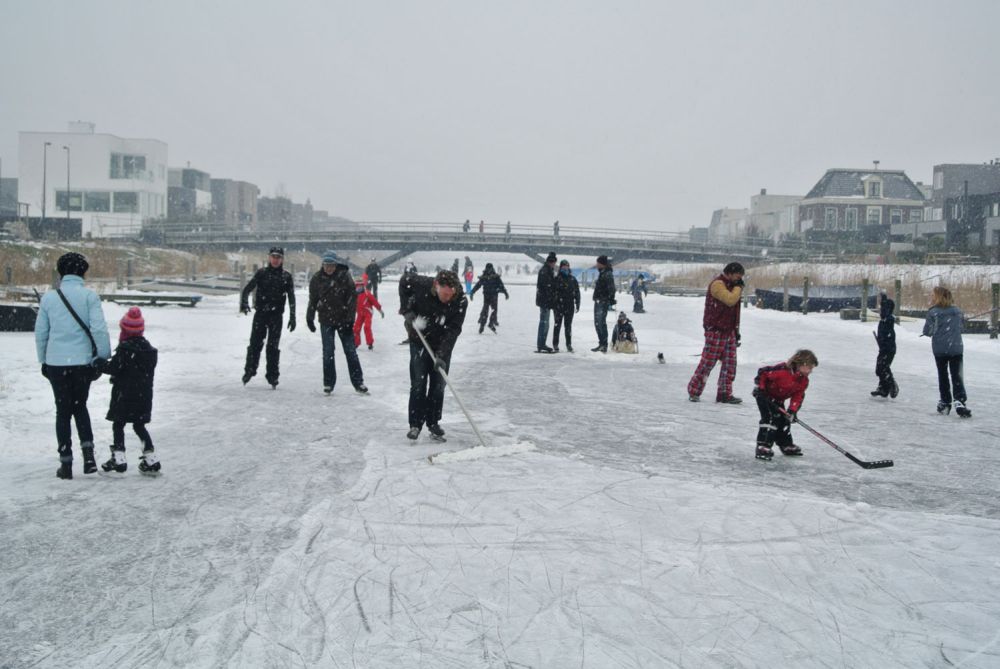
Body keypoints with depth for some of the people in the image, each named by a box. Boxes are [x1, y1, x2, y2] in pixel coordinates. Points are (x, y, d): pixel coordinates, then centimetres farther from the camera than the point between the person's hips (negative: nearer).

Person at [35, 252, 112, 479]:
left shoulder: (48, 297, 3)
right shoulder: (89, 296, -6)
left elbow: (40, 332, 8)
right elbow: (99, 329, -12)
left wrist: (43, 361, 19)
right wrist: (104, 357, -3)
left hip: (56, 363, 1)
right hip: (83, 361, -1)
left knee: (63, 410, 10)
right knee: (80, 405, 19)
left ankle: (66, 463, 11)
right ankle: (87, 449, 1)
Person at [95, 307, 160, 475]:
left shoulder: (125, 349, -13)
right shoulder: (149, 349, 7)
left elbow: (113, 368, -16)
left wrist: (99, 363, -2)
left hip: (124, 396, -6)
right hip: (144, 396, 6)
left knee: (118, 425, 5)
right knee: (139, 426, 13)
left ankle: (119, 458, 2)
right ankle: (151, 460, 10)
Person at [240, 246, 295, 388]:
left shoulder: (286, 277, 4)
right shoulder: (261, 273, 3)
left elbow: (291, 298, 4)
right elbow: (247, 288, 0)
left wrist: (292, 317, -1)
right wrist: (244, 303, -17)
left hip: (276, 315, 0)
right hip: (260, 313, 0)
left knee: (273, 346, 0)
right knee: (255, 343, -1)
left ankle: (272, 376, 7)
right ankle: (249, 370, 13)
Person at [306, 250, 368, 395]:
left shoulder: (344, 276, -10)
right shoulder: (317, 279, -4)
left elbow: (352, 298, -8)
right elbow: (313, 300, 7)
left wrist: (350, 319, -11)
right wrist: (309, 318, 7)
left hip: (343, 319, -1)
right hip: (326, 320, 1)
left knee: (350, 351, 2)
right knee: (328, 352, 2)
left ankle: (358, 382, 8)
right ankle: (328, 383, 13)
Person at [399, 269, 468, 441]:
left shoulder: (460, 302, -26)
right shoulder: (421, 285, -26)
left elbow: (453, 330, -25)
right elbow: (404, 282, -5)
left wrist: (441, 355, -32)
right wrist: (406, 310, -11)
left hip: (442, 344, 1)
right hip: (419, 341, -1)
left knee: (438, 385, 3)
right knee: (418, 383, -2)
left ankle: (433, 423, 15)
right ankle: (415, 424, 6)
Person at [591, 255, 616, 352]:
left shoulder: (608, 274, -13)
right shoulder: (601, 273, 18)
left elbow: (611, 289, -19)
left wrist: (611, 302, -25)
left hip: (603, 302, -10)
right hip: (598, 302, 10)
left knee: (601, 323, -11)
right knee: (597, 323, 13)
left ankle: (604, 345, -10)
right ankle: (602, 344, 20)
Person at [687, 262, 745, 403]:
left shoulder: (731, 286, 18)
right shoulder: (718, 284, -12)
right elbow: (730, 300, -26)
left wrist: (736, 331, 21)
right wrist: (738, 287, -10)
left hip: (729, 331, 9)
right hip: (716, 331, -9)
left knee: (730, 364, 5)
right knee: (707, 362, -5)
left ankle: (725, 393, 9)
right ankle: (694, 391, 5)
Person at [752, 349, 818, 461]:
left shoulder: (804, 381, -8)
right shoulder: (782, 370, -33)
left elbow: (798, 396, -7)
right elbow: (762, 373, -25)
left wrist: (792, 411, -20)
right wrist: (759, 388, -22)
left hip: (778, 400, 8)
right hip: (765, 396, -8)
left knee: (784, 420, 13)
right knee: (770, 418, -20)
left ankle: (786, 446, 31)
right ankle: (762, 447, -23)